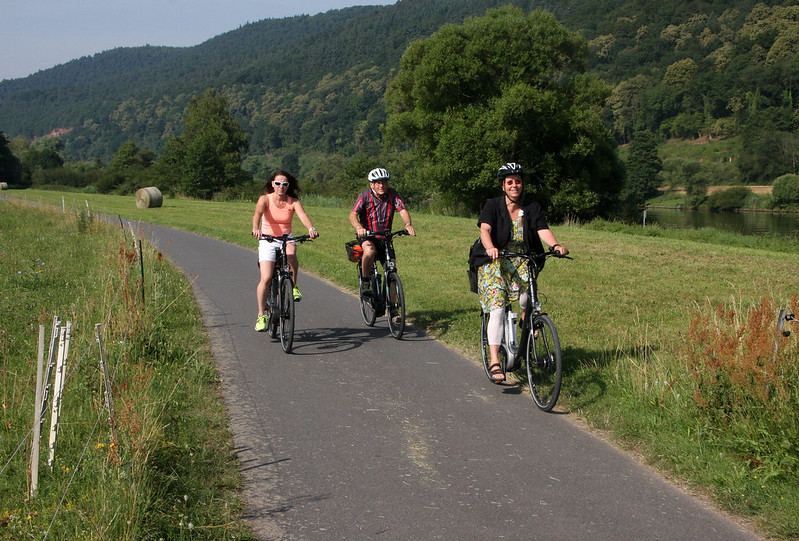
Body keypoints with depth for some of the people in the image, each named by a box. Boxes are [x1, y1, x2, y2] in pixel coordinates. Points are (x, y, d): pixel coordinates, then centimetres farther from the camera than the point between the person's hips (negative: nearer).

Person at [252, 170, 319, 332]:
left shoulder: (293, 202, -5)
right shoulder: (265, 199, -8)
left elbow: (303, 215, -23)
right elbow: (258, 213, -27)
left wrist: (311, 229, -45)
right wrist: (256, 228, -49)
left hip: (286, 239, 1)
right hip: (267, 240, -1)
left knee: (291, 253, -36)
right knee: (266, 278, -14)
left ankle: (293, 287, -14)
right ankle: (261, 315, -1)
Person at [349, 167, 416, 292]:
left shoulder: (392, 194, -7)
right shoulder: (364, 196, -14)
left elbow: (403, 211, -17)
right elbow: (353, 216, -25)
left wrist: (408, 224, -39)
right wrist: (359, 228, -47)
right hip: (367, 236, -3)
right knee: (370, 250, -37)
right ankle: (365, 282, -19)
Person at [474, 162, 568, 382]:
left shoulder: (532, 208, 5)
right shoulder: (493, 206, -2)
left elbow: (543, 230, -9)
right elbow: (485, 229, -18)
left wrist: (555, 245, -31)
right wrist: (490, 248, -40)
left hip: (523, 264, 2)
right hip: (496, 263, -2)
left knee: (526, 296, -27)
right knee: (497, 310, -16)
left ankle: (527, 319, 9)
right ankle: (494, 362, -17)